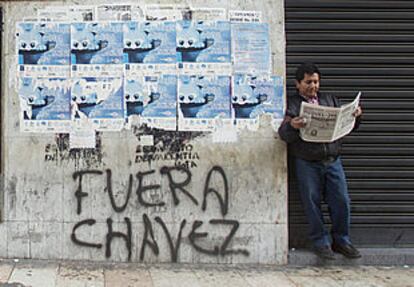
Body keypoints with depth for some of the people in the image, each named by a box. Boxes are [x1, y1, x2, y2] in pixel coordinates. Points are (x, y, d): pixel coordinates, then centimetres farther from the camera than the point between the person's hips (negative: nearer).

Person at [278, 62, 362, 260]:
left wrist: (355, 116, -6)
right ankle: (321, 242, 14)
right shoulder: (292, 104, 3)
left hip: (333, 161, 3)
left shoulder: (330, 100, 16)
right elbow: (284, 134, -9)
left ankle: (341, 240, 17)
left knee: (341, 201, 1)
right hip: (307, 163, -3)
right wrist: (292, 126, -32)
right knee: (312, 203, 1)